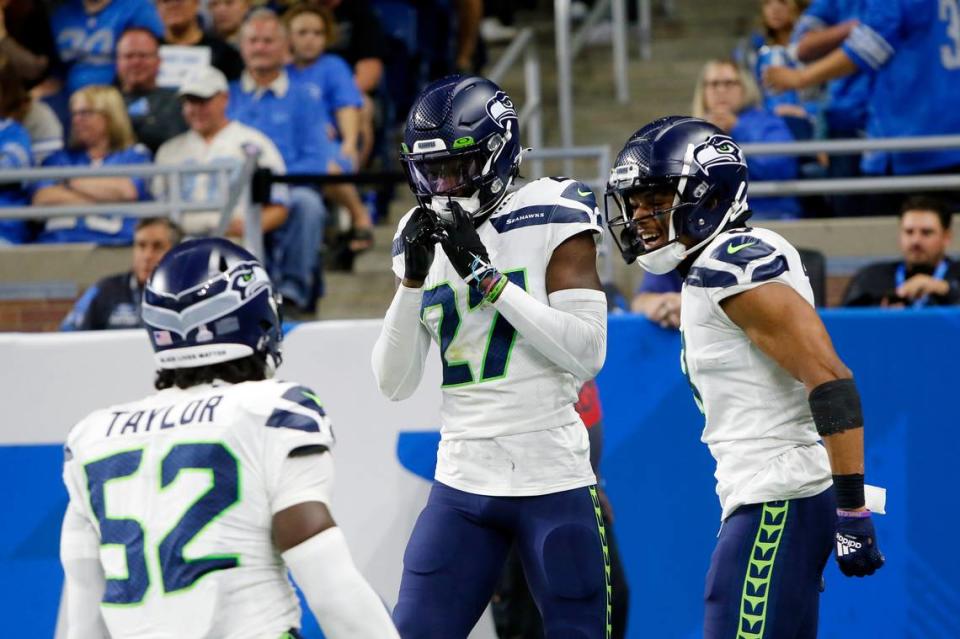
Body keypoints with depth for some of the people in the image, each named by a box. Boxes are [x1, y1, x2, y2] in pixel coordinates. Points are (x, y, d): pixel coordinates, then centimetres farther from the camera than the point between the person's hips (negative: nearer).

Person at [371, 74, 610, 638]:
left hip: (553, 479, -4)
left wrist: (487, 276, -17)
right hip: (463, 483, 4)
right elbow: (395, 384, 5)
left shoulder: (551, 220, -4)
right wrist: (413, 279, -8)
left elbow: (588, 353, -15)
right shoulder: (425, 237, 9)